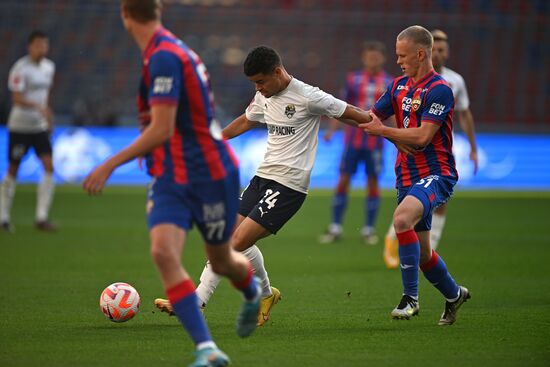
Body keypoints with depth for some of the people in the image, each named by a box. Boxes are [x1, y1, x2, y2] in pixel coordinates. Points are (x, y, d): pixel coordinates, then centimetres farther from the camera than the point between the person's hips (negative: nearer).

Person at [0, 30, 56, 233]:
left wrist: (49, 118, 22)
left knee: (49, 167, -8)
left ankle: (41, 217, -6)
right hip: (19, 125, -6)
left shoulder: (49, 67, 9)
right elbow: (17, 98, -23)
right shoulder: (21, 68, -14)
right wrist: (38, 107, -37)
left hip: (40, 126, 6)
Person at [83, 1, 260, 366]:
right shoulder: (166, 51, 7)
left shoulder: (163, 57, -21)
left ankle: (252, 294, 49)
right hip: (170, 177, 7)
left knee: (221, 260, 13)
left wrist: (110, 165, -22)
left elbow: (161, 130, -25)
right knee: (163, 253, -15)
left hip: (208, 173, -7)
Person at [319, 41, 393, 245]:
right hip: (353, 139, 0)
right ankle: (335, 228, 6)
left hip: (375, 141, 0)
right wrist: (331, 130, 0)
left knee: (373, 182, 2)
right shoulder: (353, 79, 5)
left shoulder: (389, 83, 3)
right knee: (344, 180, -1)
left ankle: (369, 229, 12)